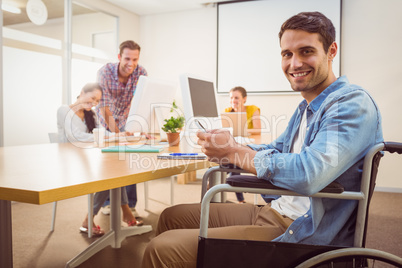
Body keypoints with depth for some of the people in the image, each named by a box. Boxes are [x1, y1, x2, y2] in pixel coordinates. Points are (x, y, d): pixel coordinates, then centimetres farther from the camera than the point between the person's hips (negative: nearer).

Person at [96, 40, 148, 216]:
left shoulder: (141, 73, -19)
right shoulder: (105, 73, -27)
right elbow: (105, 109, -31)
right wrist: (116, 134, -39)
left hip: (126, 122, 2)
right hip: (106, 122, -1)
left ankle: (130, 205, 5)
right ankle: (108, 203, 13)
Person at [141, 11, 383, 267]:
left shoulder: (353, 103, -18)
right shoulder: (307, 107, 14)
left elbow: (308, 175, -32)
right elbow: (275, 150, 22)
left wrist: (233, 151, -18)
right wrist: (229, 145, 2)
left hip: (303, 234, -9)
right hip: (274, 211, 9)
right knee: (172, 216, 13)